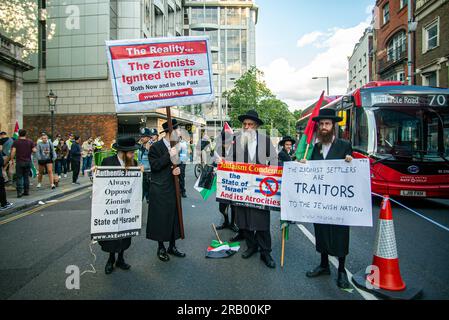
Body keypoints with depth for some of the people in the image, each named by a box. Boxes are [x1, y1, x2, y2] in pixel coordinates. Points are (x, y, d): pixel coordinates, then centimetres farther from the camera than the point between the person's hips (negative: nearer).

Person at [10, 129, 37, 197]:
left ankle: (19, 192, -4)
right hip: (28, 162, 2)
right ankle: (26, 191, 14)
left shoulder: (16, 142, -3)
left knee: (19, 177, 1)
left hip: (19, 162, -2)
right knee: (26, 177, 11)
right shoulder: (30, 142, 2)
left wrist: (11, 160, -2)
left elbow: (13, 151, -11)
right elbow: (34, 150, -5)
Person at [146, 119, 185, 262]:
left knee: (174, 217, 12)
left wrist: (178, 170, -5)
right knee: (161, 218, 4)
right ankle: (161, 248, 20)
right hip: (160, 190, -6)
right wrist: (169, 155, -25)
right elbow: (155, 166, -18)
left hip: (173, 188, 7)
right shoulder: (156, 147, -11)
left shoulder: (175, 146, 9)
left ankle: (172, 246, 26)